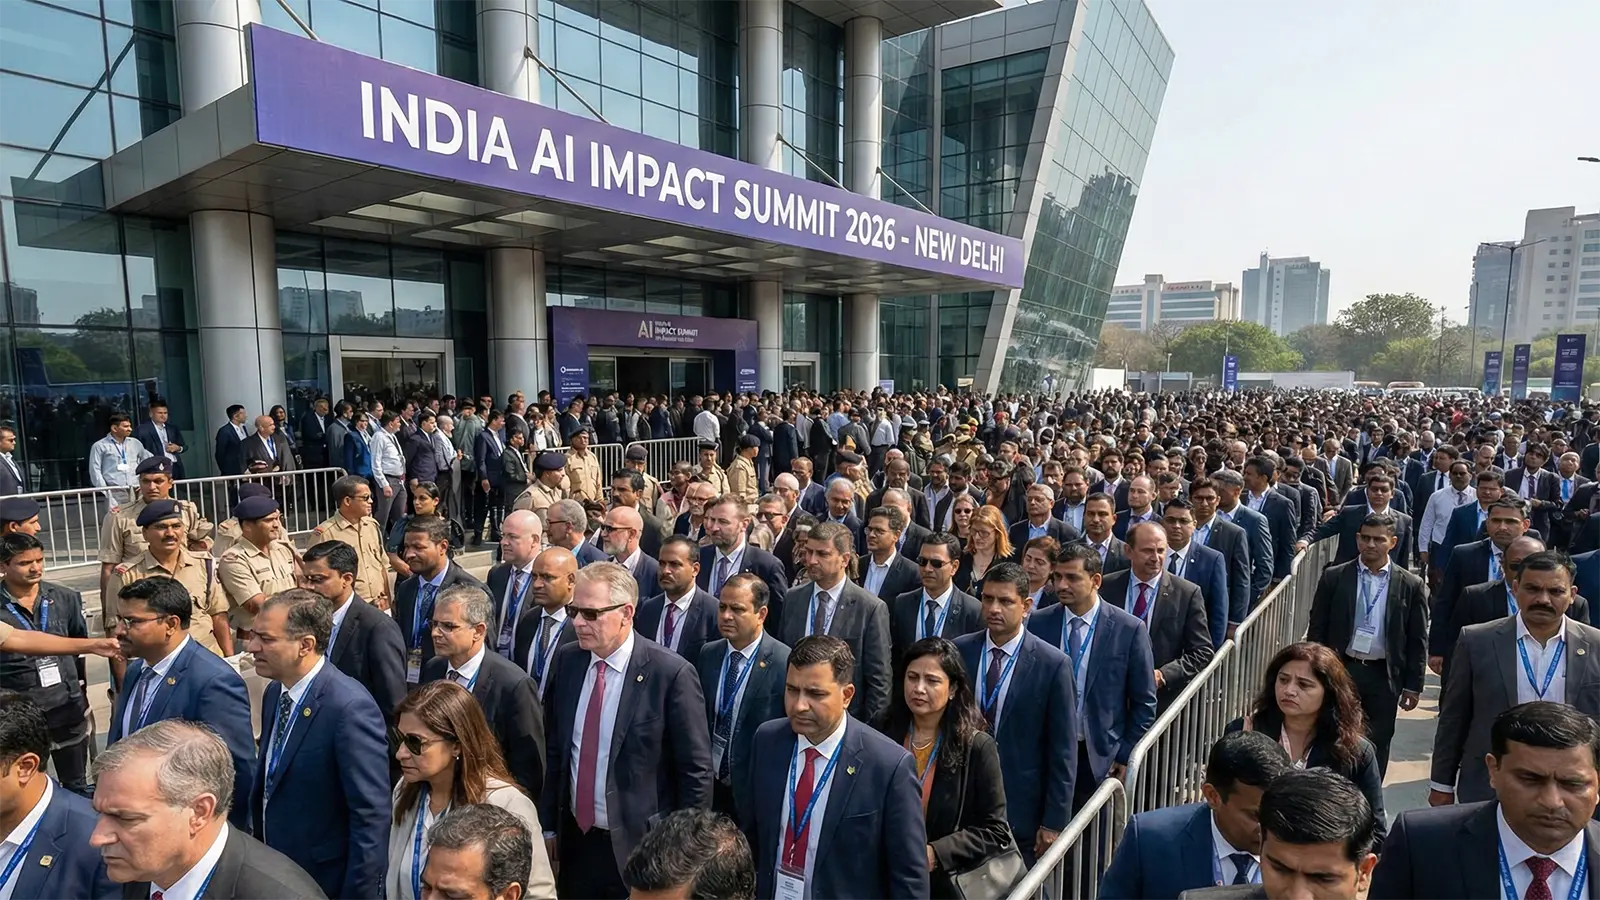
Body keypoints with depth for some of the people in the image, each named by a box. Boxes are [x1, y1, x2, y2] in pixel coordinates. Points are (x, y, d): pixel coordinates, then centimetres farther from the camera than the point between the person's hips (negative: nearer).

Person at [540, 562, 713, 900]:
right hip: (574, 839, 5)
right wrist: (548, 825, 8)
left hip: (639, 847, -4)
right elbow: (554, 749, 7)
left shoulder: (671, 673, -19)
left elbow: (696, 771, -13)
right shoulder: (566, 660, -2)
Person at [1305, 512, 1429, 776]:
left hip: (1384, 677, 1)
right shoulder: (1334, 577, -2)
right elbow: (1317, 629, 1)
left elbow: (1418, 640, 3)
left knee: (1377, 746, 10)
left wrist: (1413, 685, 1)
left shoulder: (1411, 585, -1)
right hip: (1340, 670, 0)